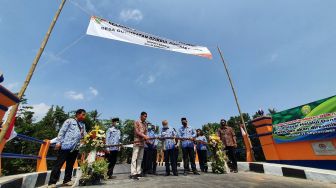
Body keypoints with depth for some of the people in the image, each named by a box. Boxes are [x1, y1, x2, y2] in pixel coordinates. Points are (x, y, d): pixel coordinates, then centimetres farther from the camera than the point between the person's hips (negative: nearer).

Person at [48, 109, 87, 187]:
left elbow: (85, 135, 16)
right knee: (59, 164, 0)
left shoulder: (83, 125, 16)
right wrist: (58, 142, -11)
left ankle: (67, 180, 23)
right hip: (66, 146, -6)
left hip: (75, 148, 6)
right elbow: (62, 131, -5)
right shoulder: (69, 121, -1)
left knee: (70, 165, 13)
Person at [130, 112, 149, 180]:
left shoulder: (145, 124, 15)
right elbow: (137, 132, -11)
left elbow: (145, 132, 12)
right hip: (137, 142, -6)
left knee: (140, 158, 10)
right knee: (134, 158, -5)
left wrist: (146, 138, -8)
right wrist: (144, 136, -22)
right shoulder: (136, 122, -2)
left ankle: (138, 172, 18)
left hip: (142, 142, 6)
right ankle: (133, 173, -2)